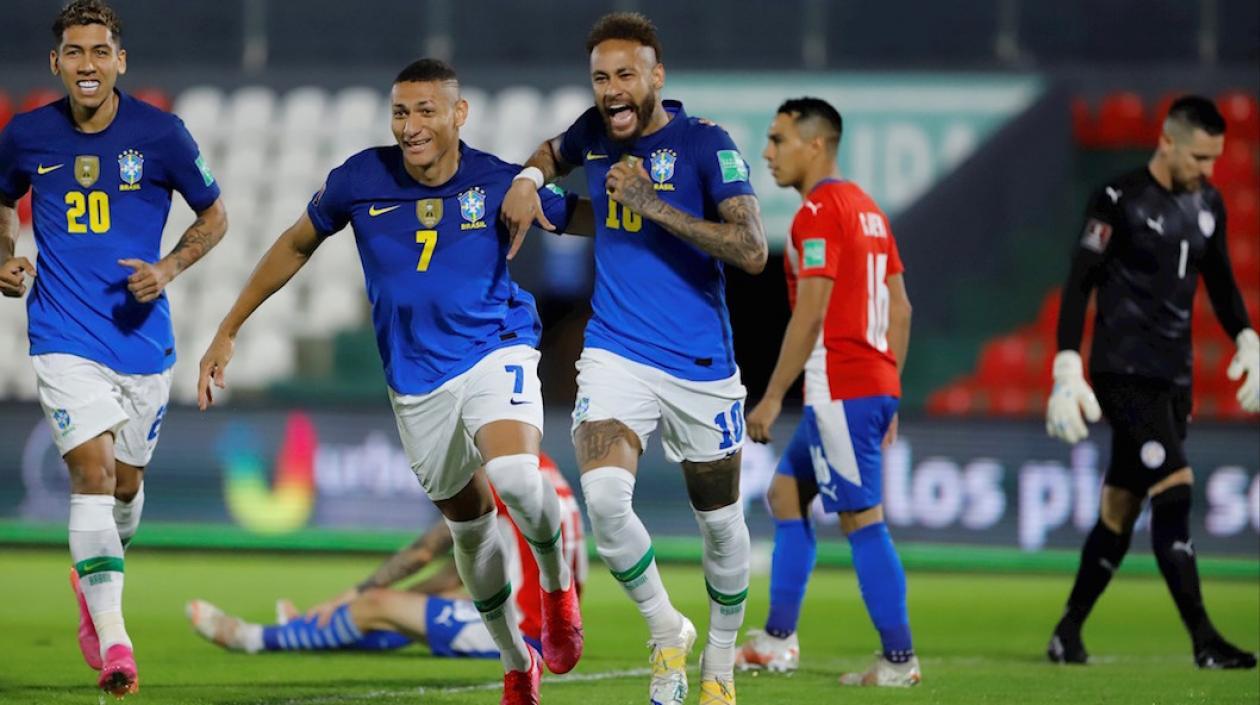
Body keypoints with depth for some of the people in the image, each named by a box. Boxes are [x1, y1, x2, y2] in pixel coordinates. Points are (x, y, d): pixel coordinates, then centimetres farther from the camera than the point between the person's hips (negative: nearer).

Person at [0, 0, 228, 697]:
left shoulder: (160, 134, -6)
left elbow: (214, 216, 7)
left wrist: (168, 268, -9)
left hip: (141, 334, 1)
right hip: (64, 335, -1)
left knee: (124, 482, 13)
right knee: (92, 468, -17)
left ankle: (92, 580, 45)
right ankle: (112, 639, -22)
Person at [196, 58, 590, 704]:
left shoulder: (500, 183, -12)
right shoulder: (361, 180, -7)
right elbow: (297, 245, 9)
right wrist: (228, 331, 10)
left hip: (495, 351, -3)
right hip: (415, 379, 3)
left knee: (514, 479, -30)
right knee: (468, 523, 12)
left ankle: (558, 579, 2)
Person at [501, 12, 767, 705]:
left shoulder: (705, 144, -11)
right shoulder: (596, 131, 3)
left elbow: (752, 251, -22)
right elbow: (554, 152, 29)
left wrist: (654, 204, -25)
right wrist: (527, 179, 7)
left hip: (701, 365, -2)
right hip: (616, 354, 2)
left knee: (720, 521, 11)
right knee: (603, 495, -23)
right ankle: (667, 633, 0)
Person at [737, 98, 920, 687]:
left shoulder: (818, 213, -12)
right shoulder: (867, 209, 16)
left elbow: (811, 314, -19)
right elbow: (900, 311, 17)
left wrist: (771, 398, -15)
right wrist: (888, 398, 21)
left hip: (840, 391, -10)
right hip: (875, 387, 10)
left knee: (862, 520, -6)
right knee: (785, 494, 17)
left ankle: (899, 660, -4)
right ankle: (778, 640, 17)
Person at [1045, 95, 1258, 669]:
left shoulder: (1207, 204, 11)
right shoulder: (1119, 201, -10)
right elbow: (1079, 285, -9)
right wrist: (1068, 373, -14)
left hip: (1172, 378, 7)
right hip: (1124, 372, -7)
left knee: (1120, 507, 9)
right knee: (1174, 490, -17)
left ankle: (1068, 635, 20)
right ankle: (1204, 642, -19)